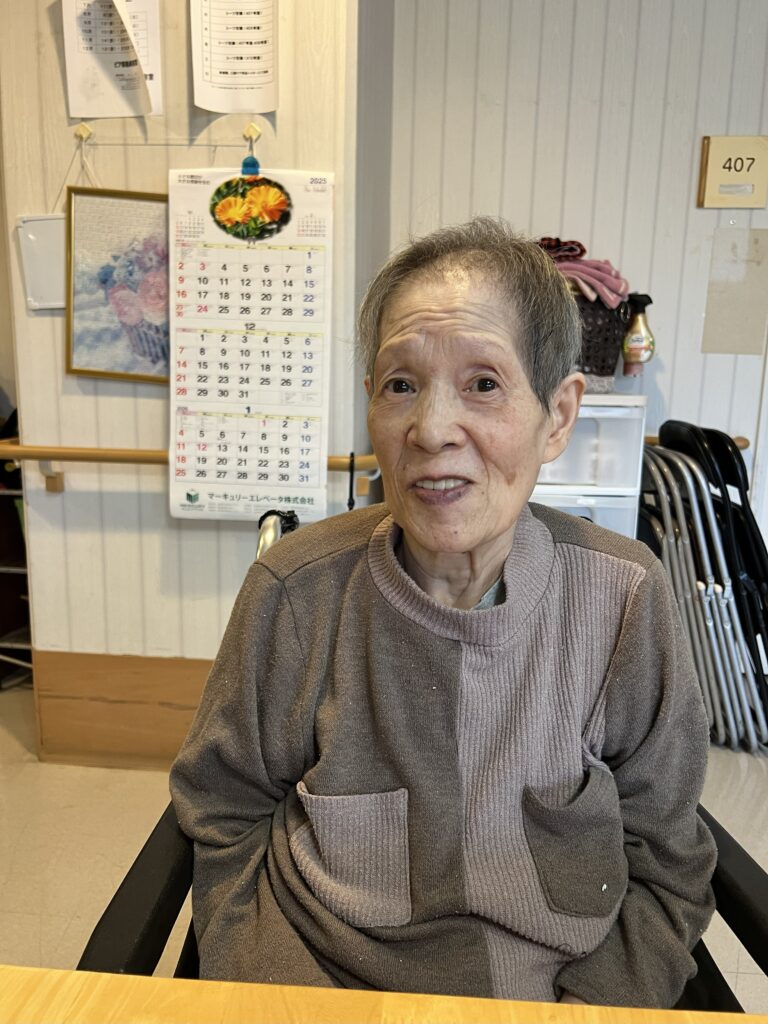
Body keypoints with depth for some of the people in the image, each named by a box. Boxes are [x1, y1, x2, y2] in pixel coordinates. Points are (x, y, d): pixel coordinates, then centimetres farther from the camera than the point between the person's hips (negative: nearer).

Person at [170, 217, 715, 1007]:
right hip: (325, 982, 0)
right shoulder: (296, 592, -13)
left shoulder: (625, 599, -11)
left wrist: (595, 1003, -11)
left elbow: (662, 866, 0)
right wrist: (284, 998, -11)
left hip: (559, 988, 1)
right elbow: (228, 820, -1)